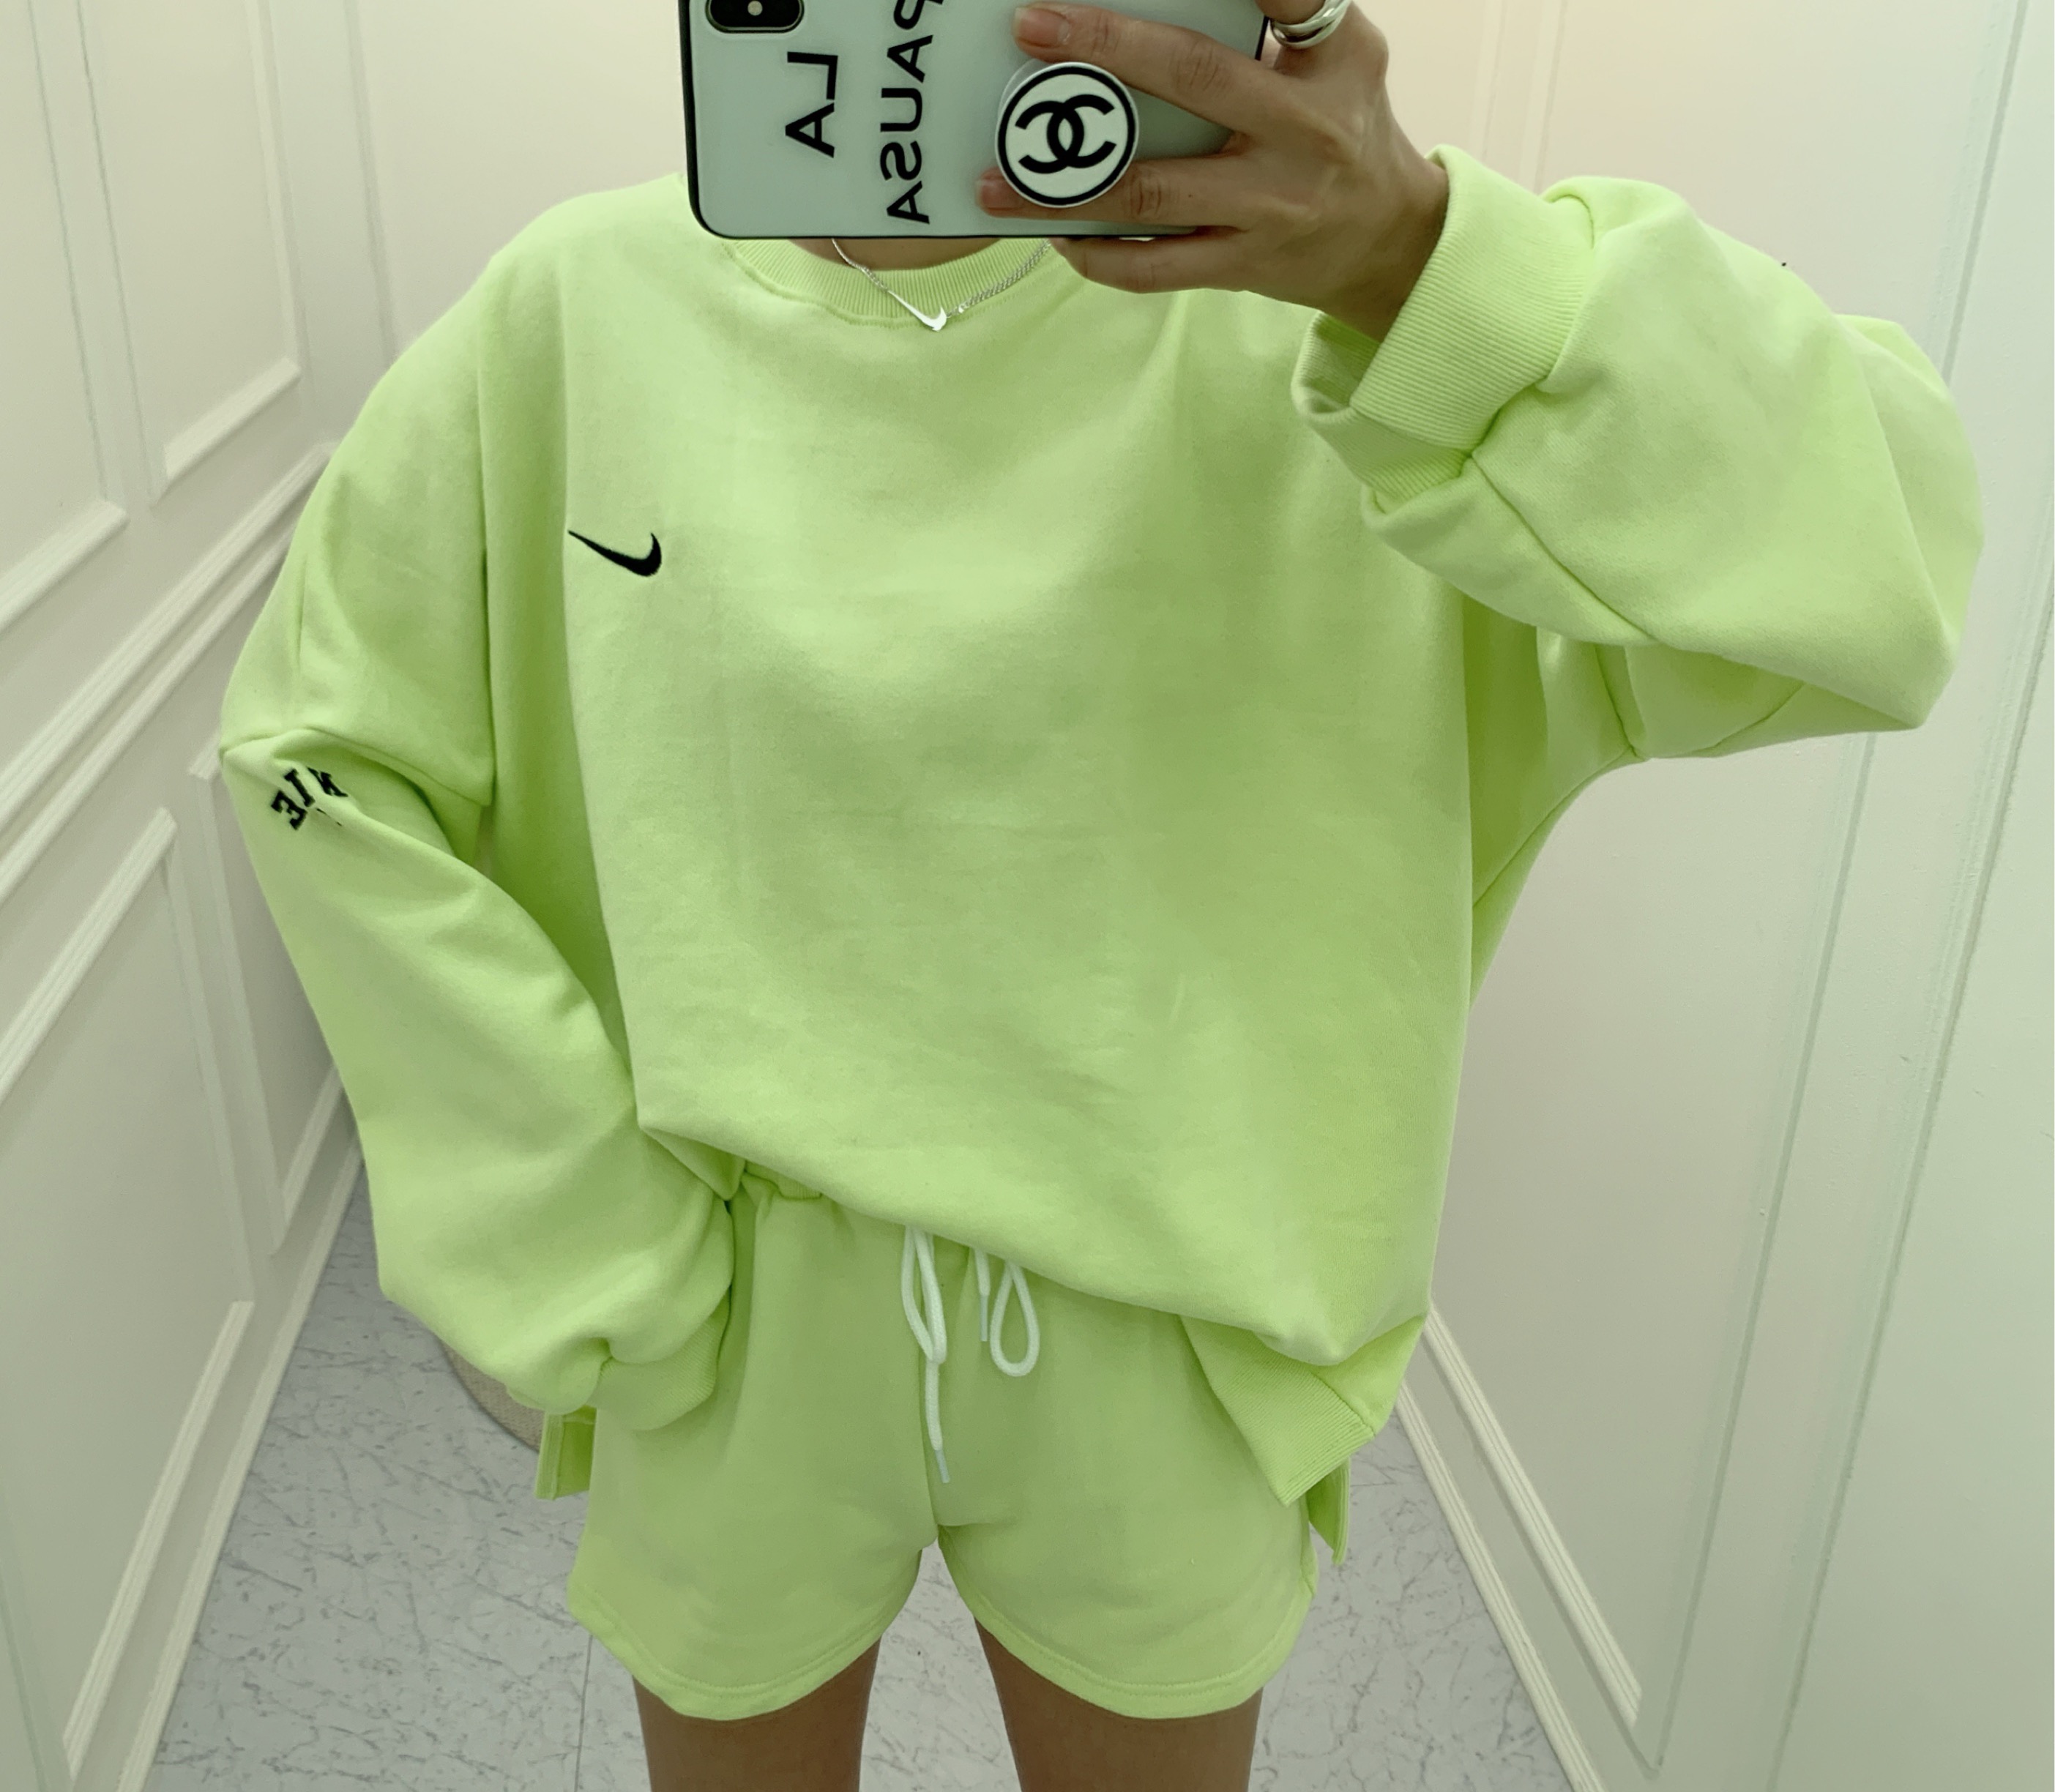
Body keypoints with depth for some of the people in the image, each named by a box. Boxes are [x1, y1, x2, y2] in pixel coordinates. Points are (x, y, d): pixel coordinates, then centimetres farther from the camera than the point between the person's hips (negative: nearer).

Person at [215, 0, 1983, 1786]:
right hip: (734, 1337, 1)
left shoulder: (1287, 280, -13)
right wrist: (589, 1229, -6)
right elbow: (319, 756, -1)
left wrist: (1417, 252, -37)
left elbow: (1871, 559, -20)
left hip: (1159, 1362, 0)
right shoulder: (578, 310, -9)